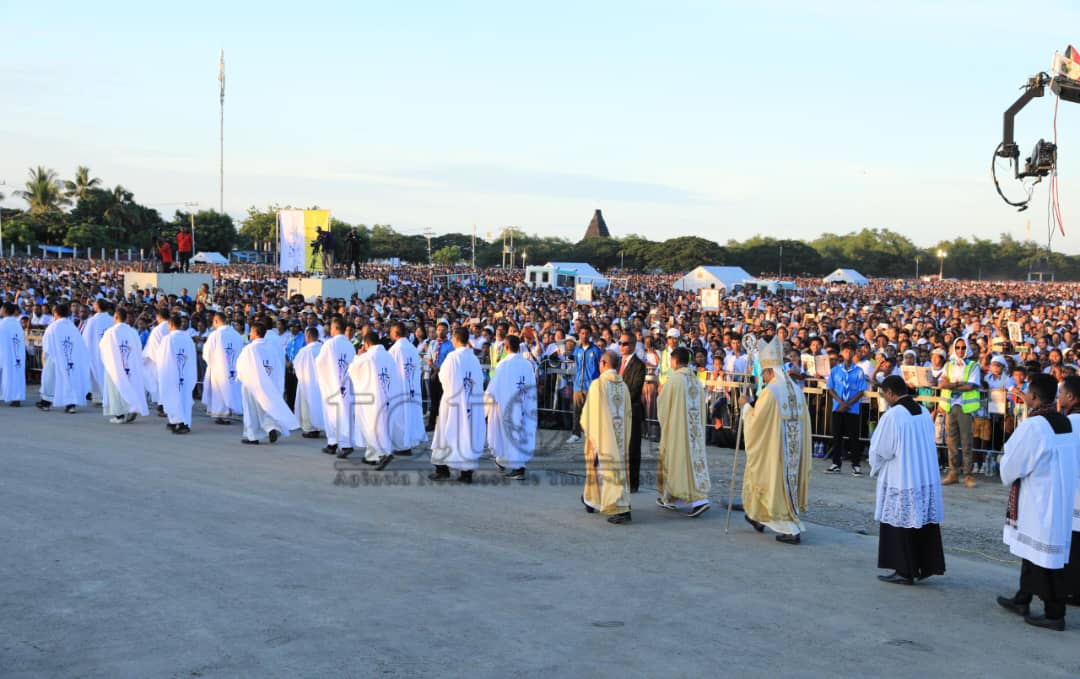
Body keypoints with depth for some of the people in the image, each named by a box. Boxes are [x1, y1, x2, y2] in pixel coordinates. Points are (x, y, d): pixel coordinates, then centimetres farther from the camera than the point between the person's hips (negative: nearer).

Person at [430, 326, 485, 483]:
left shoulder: (453, 357, -13)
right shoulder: (474, 358, 0)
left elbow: (442, 377, -6)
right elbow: (480, 380, 4)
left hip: (453, 401, -4)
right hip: (471, 403, 4)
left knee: (449, 433, 6)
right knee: (469, 433, 7)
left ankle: (443, 470, 8)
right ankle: (467, 473, 6)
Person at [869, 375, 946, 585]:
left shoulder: (892, 416, -17)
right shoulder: (924, 412, 4)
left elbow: (879, 451, -10)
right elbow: (929, 444, 14)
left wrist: (875, 469, 10)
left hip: (900, 480, -6)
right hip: (928, 478, 7)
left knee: (901, 524, 3)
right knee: (925, 520, 13)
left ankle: (905, 571, 8)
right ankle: (928, 565, 18)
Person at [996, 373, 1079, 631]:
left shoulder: (1032, 426, -21)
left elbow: (1011, 466, -15)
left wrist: (1008, 476, 9)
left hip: (1038, 502, -8)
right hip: (1059, 500, 8)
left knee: (1043, 556, 0)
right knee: (1033, 550, 19)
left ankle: (1054, 614, 6)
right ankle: (1022, 600, 31)